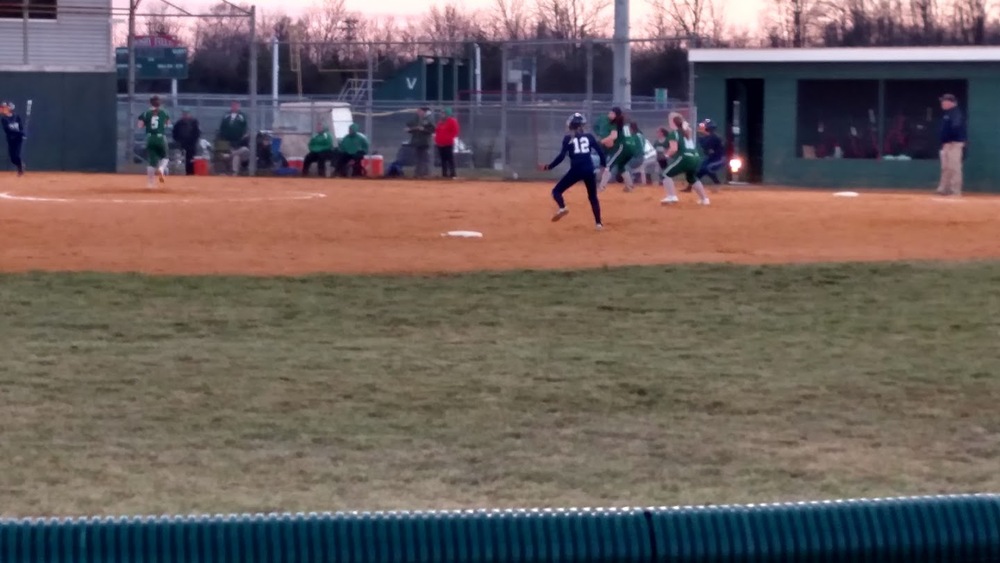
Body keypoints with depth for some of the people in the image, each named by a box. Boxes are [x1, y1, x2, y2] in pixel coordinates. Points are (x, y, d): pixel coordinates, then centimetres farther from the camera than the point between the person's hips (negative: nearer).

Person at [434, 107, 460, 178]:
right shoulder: (441, 121, 19)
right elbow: (437, 131, 25)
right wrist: (436, 139, 11)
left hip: (448, 144, -8)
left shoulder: (452, 121, -5)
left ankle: (452, 174, -13)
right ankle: (444, 174, 12)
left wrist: (450, 138, -17)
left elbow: (455, 132, -11)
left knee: (450, 159, -11)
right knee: (443, 159, 9)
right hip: (440, 144, 8)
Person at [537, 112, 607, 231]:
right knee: (593, 197, 17)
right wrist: (604, 165, 21)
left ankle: (562, 208, -22)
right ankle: (598, 223, 10)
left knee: (556, 191, 8)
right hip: (588, 170, 3)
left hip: (576, 170, -3)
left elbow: (561, 156, -7)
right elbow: (600, 151, 6)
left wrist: (548, 167, -1)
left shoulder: (568, 139, 0)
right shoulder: (589, 137, 8)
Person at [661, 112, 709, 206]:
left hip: (685, 158, -8)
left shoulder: (674, 133, 0)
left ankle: (671, 197, -16)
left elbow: (674, 149, -11)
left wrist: (668, 154, 7)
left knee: (666, 174, 1)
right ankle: (704, 199, 32)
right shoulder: (688, 132, 24)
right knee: (691, 178, 33)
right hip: (696, 159, 8)